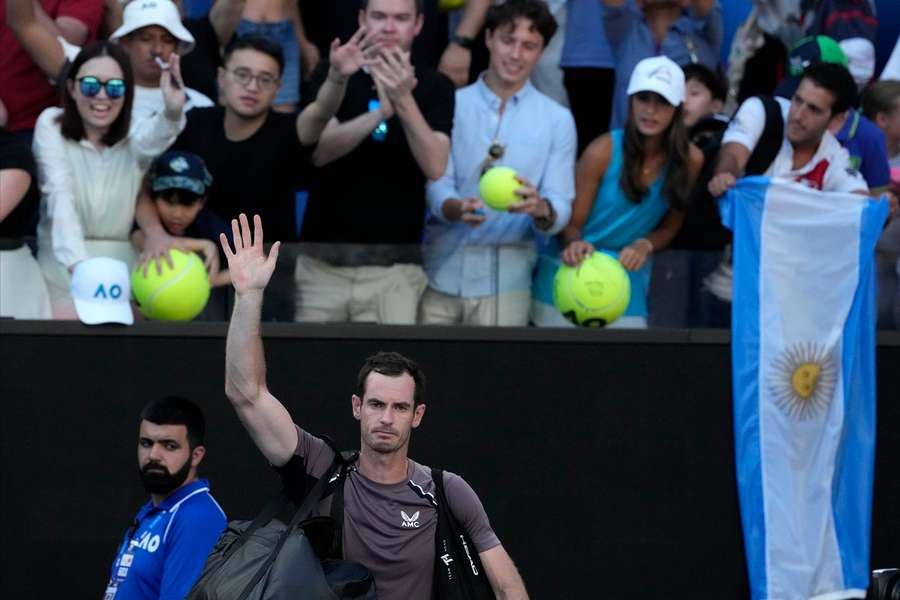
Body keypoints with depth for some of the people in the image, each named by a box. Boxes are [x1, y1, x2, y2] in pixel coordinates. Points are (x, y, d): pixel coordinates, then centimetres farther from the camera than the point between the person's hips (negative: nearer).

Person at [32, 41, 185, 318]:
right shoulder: (51, 124, -3)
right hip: (63, 267, -1)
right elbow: (60, 196, -18)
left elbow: (152, 139, -28)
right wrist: (78, 264, -36)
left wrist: (173, 113, -55)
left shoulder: (135, 133, 0)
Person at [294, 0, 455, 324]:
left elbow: (435, 166, -11)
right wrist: (380, 112, -26)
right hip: (322, 262, 1)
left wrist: (404, 101, -26)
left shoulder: (435, 87, 3)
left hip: (393, 270, -1)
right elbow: (319, 150, -10)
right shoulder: (332, 75, 5)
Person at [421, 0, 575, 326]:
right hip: (439, 273, 0)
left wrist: (540, 208, -26)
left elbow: (561, 209, -2)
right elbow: (436, 187, -2)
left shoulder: (557, 119, 3)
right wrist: (458, 209, -25)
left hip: (505, 280, 0)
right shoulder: (451, 105, 3)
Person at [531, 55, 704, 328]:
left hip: (628, 282, 2)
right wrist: (575, 244, -33)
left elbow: (669, 228, 5)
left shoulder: (690, 160, -8)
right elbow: (571, 224, -9)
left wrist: (645, 245, -16)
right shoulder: (602, 152, -15)